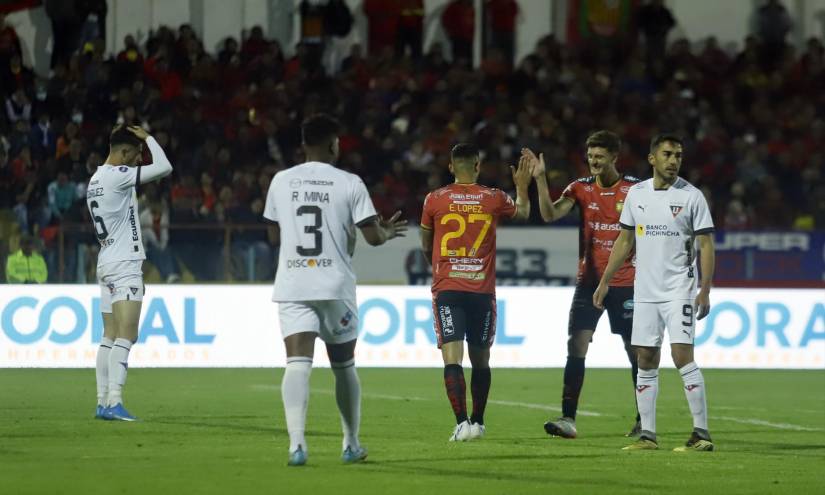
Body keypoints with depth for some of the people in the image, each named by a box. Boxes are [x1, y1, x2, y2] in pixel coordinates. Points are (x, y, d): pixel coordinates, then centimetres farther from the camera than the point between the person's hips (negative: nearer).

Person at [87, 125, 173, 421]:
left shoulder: (96, 180, 15)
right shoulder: (118, 175, -13)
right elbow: (164, 168, -18)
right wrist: (147, 138, -3)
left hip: (107, 264, 10)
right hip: (124, 264, -10)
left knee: (110, 337, 10)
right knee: (126, 336, -14)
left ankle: (103, 402, 8)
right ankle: (114, 402, -22)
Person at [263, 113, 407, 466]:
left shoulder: (281, 181, 6)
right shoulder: (349, 183, -2)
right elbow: (373, 237, -3)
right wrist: (388, 232, 19)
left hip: (292, 286, 1)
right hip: (336, 286, -1)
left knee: (298, 363, -9)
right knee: (344, 366, 16)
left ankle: (296, 442, -28)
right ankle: (351, 444, 27)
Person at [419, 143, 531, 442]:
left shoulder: (434, 200, -1)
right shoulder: (494, 199, 1)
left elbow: (425, 247, 14)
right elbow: (522, 213, 24)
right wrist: (522, 186, 39)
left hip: (446, 289, -2)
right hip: (482, 290, 2)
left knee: (452, 358, -7)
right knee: (480, 359, 16)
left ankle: (462, 423, -21)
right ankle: (477, 422, 24)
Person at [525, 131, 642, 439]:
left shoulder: (635, 189, -3)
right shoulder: (581, 188, 3)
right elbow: (550, 214, -11)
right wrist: (540, 179, -21)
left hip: (625, 283, -2)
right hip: (588, 280, 2)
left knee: (635, 350, 4)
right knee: (576, 345, -10)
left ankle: (644, 420, 17)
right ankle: (568, 419, -13)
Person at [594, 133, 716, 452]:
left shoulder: (691, 196, -5)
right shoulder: (636, 194, 8)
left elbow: (706, 245, -6)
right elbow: (624, 241, 17)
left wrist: (705, 291, -14)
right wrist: (605, 281, 13)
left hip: (679, 291, -5)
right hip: (645, 291, 5)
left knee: (682, 355, -14)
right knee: (646, 362, 5)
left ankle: (701, 433, -12)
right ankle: (647, 435, 10)